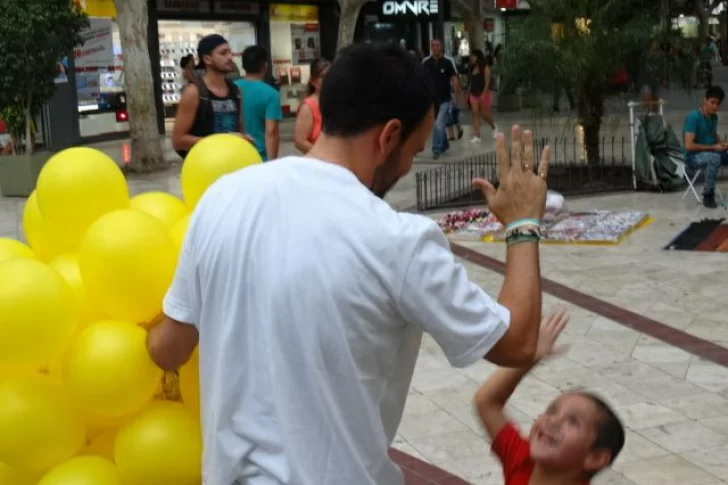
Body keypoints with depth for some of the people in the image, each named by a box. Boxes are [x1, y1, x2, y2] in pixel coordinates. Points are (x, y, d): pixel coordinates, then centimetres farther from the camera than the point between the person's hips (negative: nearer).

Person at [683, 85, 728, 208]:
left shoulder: (714, 117, 5)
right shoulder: (694, 117, -19)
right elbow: (689, 146, -25)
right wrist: (713, 147, -20)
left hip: (711, 153, 8)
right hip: (693, 157, -8)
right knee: (714, 157, -39)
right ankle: (708, 195, -24)